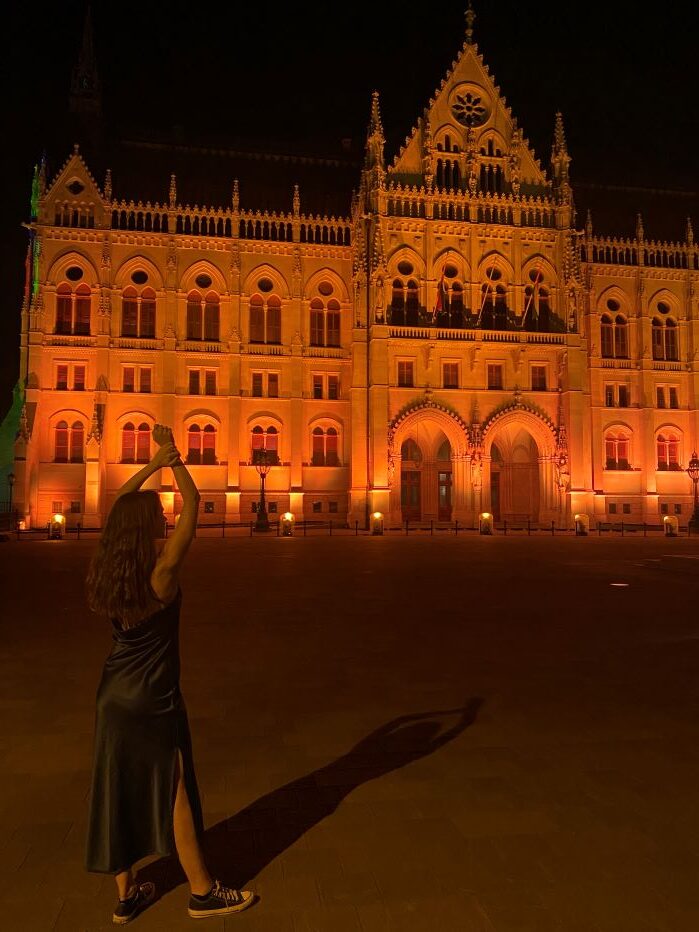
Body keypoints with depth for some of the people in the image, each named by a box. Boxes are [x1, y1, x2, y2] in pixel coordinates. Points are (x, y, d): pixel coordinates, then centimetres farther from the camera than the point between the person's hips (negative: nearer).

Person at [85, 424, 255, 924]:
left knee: (120, 790, 17)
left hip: (114, 695, 6)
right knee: (174, 793, 8)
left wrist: (152, 464, 9)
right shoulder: (162, 571, -22)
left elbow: (117, 507, 9)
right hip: (153, 699, -6)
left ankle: (126, 893, 33)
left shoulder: (106, 569, -6)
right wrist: (172, 456, -7)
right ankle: (203, 891, 25)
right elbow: (193, 502, -18)